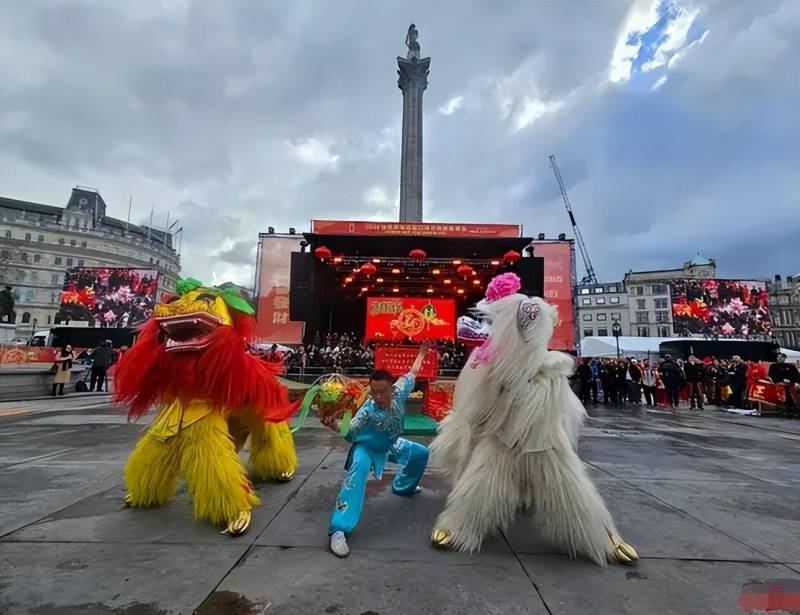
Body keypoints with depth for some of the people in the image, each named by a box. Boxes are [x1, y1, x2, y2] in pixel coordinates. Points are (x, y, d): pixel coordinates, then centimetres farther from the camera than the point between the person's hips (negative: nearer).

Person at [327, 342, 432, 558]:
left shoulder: (398, 393, -26)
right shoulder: (367, 410, -37)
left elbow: (412, 373, -10)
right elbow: (351, 434, -40)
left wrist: (422, 352, 0)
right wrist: (336, 427, -61)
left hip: (391, 444, 6)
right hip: (367, 447, -6)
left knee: (421, 454, 17)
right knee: (357, 471, -35)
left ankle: (402, 487, 43)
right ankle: (339, 530, -35)